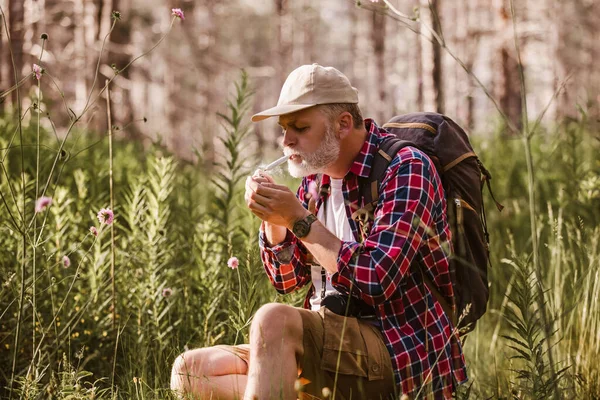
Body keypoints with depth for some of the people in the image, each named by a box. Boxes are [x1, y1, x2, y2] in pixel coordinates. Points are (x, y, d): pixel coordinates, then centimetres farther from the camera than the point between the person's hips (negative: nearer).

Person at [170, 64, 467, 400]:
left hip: (400, 354, -8)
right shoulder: (316, 178, 12)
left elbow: (376, 282, -21)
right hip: (333, 343, 9)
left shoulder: (404, 170, -10)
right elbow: (288, 280, 17)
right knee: (189, 371, -3)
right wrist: (273, 219, -2)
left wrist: (299, 219, -18)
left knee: (273, 320, -33)